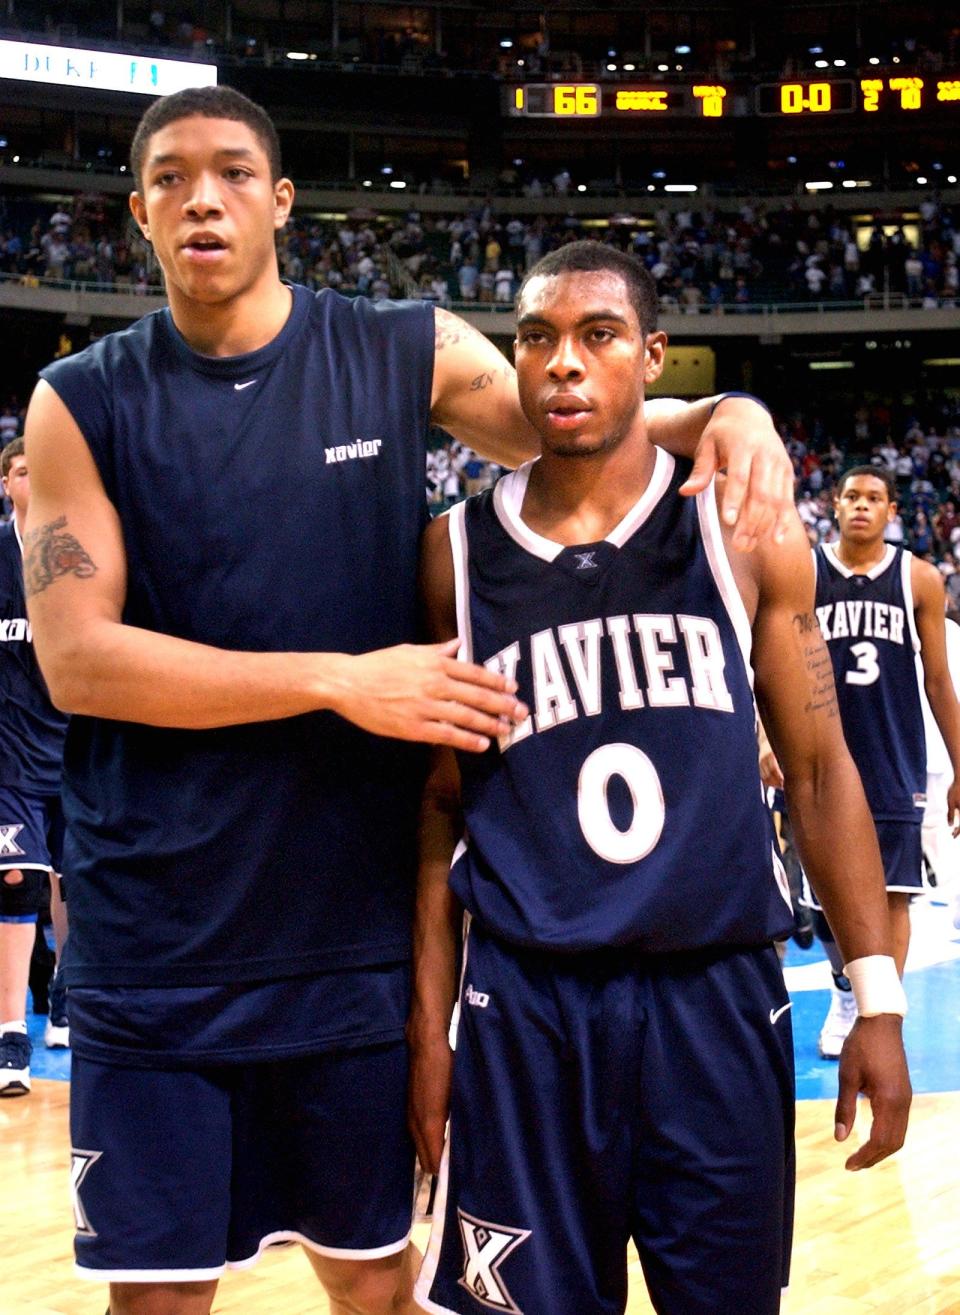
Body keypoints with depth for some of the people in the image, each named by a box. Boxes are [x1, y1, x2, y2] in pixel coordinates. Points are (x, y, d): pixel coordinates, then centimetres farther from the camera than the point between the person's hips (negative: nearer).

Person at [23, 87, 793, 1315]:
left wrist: (725, 416, -12)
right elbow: (75, 658, -10)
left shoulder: (406, 354, 2)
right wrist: (341, 680, -17)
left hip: (357, 926, 1)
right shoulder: (83, 403, -1)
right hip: (157, 943, -1)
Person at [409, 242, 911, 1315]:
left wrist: (877, 998, 0)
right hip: (525, 1007, 0)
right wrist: (427, 1022, 3)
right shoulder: (455, 554, 3)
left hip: (722, 1002, 0)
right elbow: (439, 804, 8)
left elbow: (817, 771, 5)